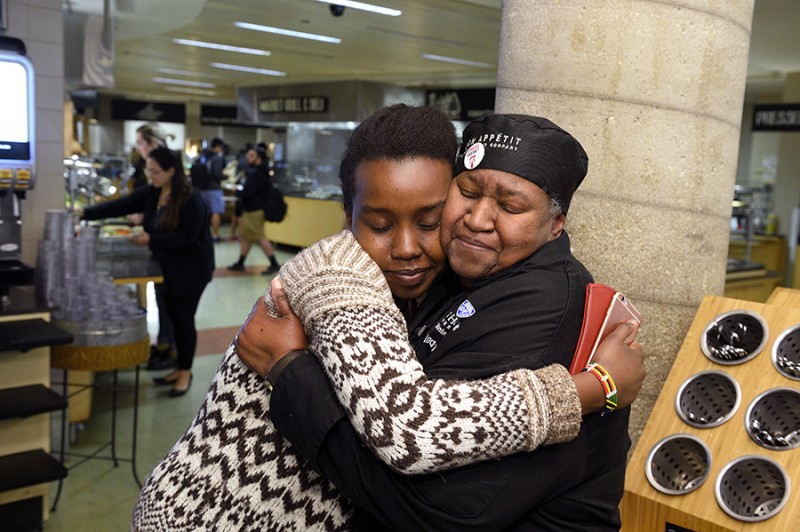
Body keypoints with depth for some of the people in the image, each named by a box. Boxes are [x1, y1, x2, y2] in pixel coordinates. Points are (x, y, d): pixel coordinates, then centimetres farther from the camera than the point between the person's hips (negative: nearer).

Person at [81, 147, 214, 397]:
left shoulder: (191, 200, -21)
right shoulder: (151, 193, 1)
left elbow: (186, 236, -23)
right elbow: (121, 205, -4)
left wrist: (151, 239, -25)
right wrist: (86, 213, -12)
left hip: (191, 268, -7)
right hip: (168, 266, 7)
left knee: (184, 318, -1)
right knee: (173, 316, 13)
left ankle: (186, 373, 14)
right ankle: (180, 368, 26)